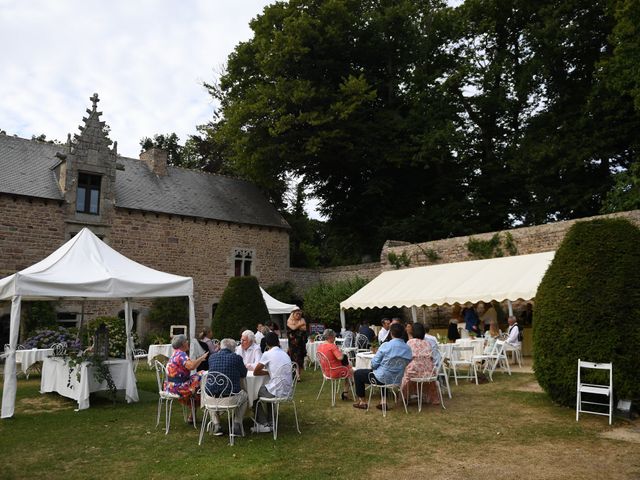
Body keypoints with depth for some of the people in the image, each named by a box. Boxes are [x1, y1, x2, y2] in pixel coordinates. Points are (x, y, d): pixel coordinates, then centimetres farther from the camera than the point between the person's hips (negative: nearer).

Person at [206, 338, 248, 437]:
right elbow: (244, 374, 11)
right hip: (230, 399, -3)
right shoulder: (237, 358, -5)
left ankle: (216, 425, 32)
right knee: (244, 395, 30)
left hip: (212, 398, 3)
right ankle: (237, 424, 23)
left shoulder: (212, 357, 5)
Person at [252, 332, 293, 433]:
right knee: (265, 389, 32)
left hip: (277, 392, -7)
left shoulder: (267, 354, -9)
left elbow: (255, 372, -2)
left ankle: (263, 424, 24)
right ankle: (270, 422, 33)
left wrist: (267, 372, 10)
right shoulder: (285, 354, 10)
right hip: (287, 391, 7)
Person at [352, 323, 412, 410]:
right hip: (397, 379, 6)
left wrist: (373, 366, 8)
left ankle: (362, 401, 21)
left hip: (383, 378, -6)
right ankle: (383, 402, 31)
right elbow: (407, 363, 6)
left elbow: (374, 364, -15)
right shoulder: (408, 348, -6)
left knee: (357, 373, 15)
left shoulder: (386, 345, -20)